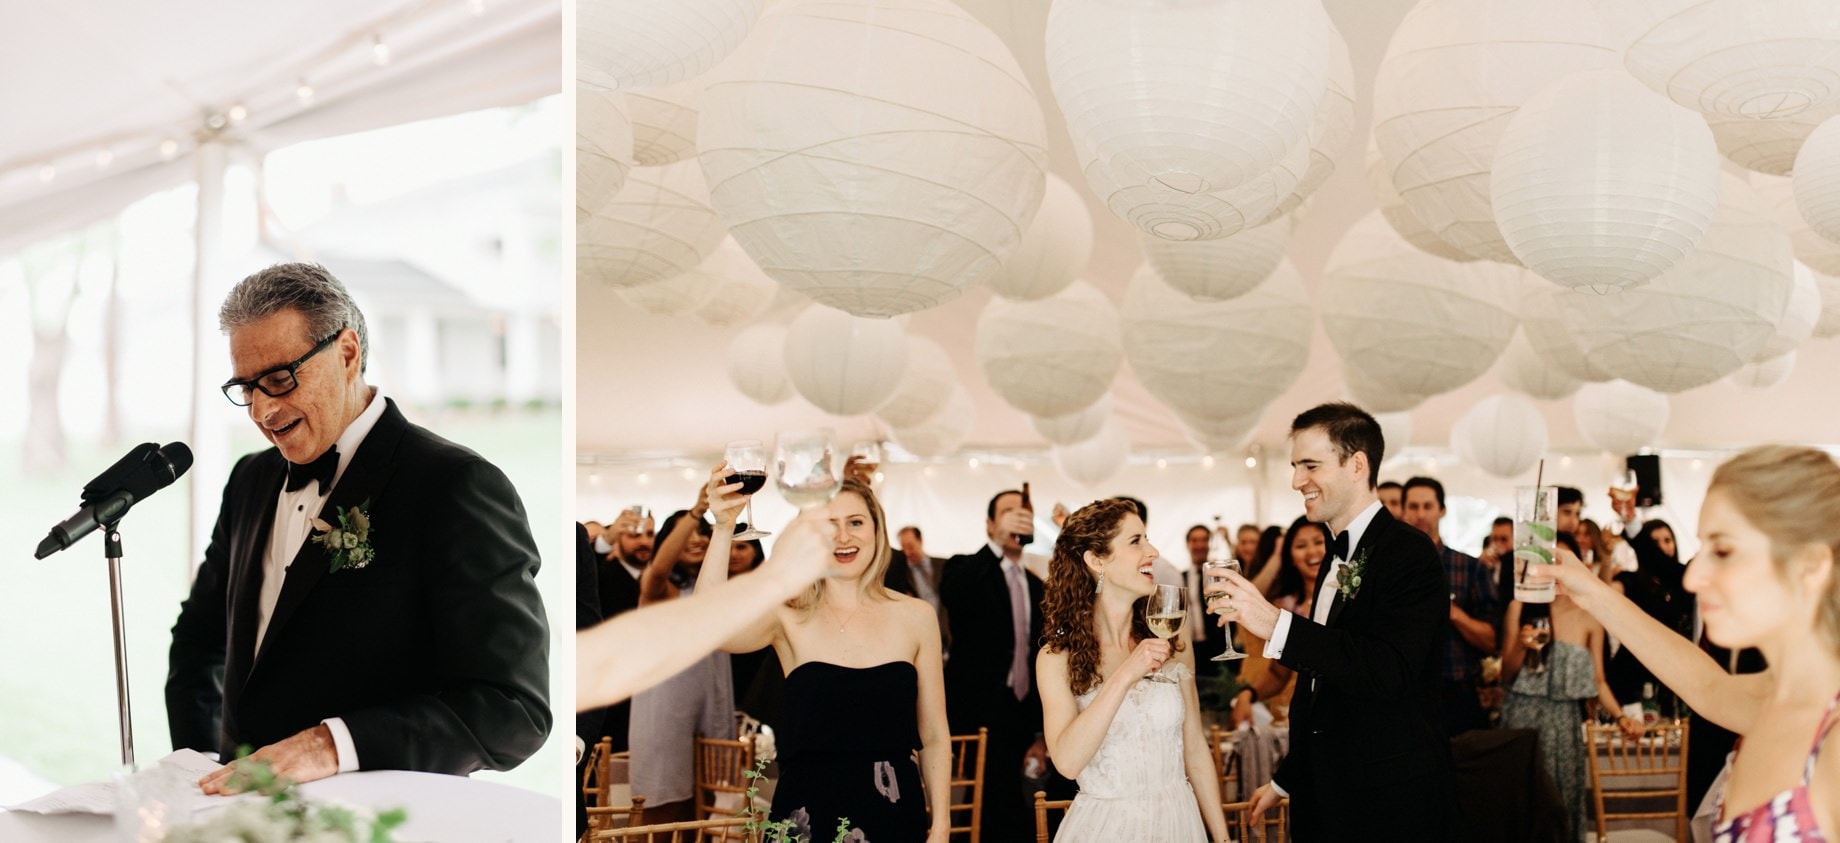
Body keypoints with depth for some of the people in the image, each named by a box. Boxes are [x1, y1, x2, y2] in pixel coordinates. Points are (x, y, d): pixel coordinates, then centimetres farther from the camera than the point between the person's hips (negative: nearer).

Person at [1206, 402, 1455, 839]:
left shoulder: (1409, 553, -14)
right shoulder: (1340, 559, 13)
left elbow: (1391, 671, -29)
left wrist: (1276, 624, -36)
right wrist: (1287, 778, 24)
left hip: (1391, 803, -8)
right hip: (1329, 795, 8)